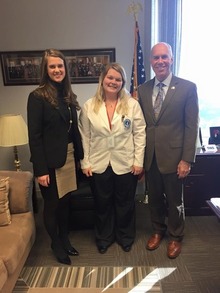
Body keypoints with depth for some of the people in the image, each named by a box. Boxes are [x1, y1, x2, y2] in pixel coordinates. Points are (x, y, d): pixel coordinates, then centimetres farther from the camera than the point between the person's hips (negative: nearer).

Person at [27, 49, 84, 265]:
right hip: (50, 160, -6)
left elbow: (74, 129, 9)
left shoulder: (68, 96, 8)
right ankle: (56, 244, 35)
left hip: (69, 157, 6)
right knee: (52, 204, 12)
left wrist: (80, 156, 8)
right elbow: (34, 136, -15)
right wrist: (40, 170, -17)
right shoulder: (37, 97, -12)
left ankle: (65, 240, 39)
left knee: (65, 201, 17)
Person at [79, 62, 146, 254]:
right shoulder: (89, 106, -3)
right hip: (99, 165, 1)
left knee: (125, 203, 16)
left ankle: (126, 237, 41)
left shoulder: (132, 104, -5)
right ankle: (104, 238, 40)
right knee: (102, 204, 17)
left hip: (126, 164, 0)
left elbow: (140, 133, -4)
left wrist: (138, 161, -8)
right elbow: (85, 137, 0)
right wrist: (85, 163, -3)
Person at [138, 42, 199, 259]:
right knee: (154, 198, 17)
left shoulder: (187, 88, -5)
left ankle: (175, 237, 36)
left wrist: (186, 159, -11)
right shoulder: (142, 89, 5)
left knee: (174, 200, 13)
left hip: (173, 156, -3)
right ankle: (158, 230, 41)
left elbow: (191, 127, -7)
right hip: (149, 157, 3)